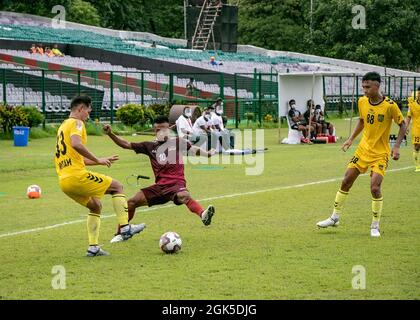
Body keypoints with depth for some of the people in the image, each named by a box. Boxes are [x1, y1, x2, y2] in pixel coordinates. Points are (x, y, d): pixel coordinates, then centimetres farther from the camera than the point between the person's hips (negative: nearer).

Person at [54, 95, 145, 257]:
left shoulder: (63, 126, 25)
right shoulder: (76, 123, -4)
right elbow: (76, 144, -26)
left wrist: (102, 161, 31)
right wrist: (98, 160, -17)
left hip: (64, 181, 9)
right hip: (77, 176, -9)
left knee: (95, 206, 23)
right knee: (117, 186, 3)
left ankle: (93, 247, 15)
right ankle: (125, 227, -5)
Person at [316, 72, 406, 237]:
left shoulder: (390, 105, -18)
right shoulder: (362, 102, -3)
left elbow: (402, 124, -6)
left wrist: (397, 146, -14)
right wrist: (351, 139, 8)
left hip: (380, 153, -5)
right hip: (363, 149, 5)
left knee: (375, 187, -16)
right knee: (346, 181, 4)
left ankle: (375, 226, 2)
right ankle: (335, 217, 21)